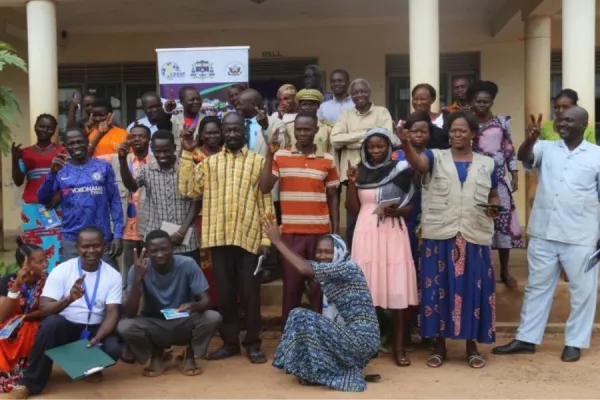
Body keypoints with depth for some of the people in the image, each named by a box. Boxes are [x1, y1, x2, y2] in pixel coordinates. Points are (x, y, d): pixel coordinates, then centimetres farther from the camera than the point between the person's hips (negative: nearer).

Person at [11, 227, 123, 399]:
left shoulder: (113, 275, -3)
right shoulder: (61, 270, -6)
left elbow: (112, 313, -9)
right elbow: (44, 308, -14)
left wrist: (98, 338, -28)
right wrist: (69, 298, -34)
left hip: (95, 329, 1)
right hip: (65, 327, -1)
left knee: (113, 349, -30)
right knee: (51, 322, -35)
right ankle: (31, 382, -17)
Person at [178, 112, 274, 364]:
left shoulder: (258, 161, 5)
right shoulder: (209, 162, 11)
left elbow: (266, 202, 2)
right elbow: (188, 190, 0)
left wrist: (266, 238, -4)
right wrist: (187, 155, -3)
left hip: (249, 237, -2)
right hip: (219, 237, 2)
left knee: (249, 293, 3)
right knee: (224, 292, 9)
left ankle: (253, 343, 15)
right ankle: (229, 342, 21)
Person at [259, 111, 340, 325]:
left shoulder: (328, 160, 5)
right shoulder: (280, 156, 3)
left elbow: (333, 198, 9)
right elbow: (264, 188, -8)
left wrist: (336, 232, 5)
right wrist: (270, 155, -12)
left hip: (320, 232, 1)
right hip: (290, 232, 0)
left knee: (319, 285, 6)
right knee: (291, 285, 5)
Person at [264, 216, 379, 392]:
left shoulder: (348, 267, -13)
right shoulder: (329, 277, 15)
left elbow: (305, 269, -23)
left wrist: (278, 241, -17)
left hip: (361, 338, -9)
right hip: (353, 336, 9)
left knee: (302, 318, -18)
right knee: (299, 315, 14)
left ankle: (315, 372, -3)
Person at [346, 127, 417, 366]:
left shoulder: (401, 170, 2)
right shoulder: (360, 172, 8)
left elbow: (412, 205, 5)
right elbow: (353, 210, 5)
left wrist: (397, 211, -14)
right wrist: (351, 182, -6)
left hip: (394, 233, -1)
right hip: (367, 234, 1)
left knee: (397, 288, -3)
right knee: (367, 288, 1)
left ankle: (399, 346, 6)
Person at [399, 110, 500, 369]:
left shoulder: (487, 164, 12)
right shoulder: (436, 157, 6)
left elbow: (494, 197, 20)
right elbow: (417, 162, -16)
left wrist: (494, 207, -3)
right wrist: (405, 144, -37)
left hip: (475, 236, 1)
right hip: (439, 235, -1)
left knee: (473, 288, 3)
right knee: (439, 288, 1)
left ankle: (472, 345, 17)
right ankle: (439, 345, 13)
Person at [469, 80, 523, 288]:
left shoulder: (502, 122, 5)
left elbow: (510, 150, 8)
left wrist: (515, 176, 6)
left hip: (499, 179, 2)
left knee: (504, 221, 3)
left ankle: (504, 271, 16)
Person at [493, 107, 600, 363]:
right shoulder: (547, 148, 5)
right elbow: (523, 157, -13)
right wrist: (530, 139, -35)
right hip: (543, 232, 2)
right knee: (537, 286, 11)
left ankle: (575, 342, 22)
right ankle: (526, 339, 20)